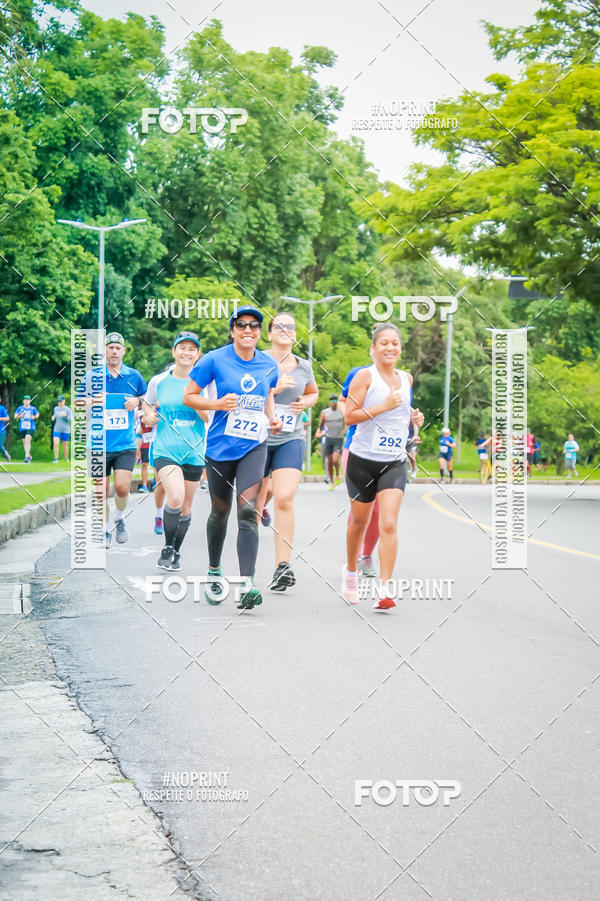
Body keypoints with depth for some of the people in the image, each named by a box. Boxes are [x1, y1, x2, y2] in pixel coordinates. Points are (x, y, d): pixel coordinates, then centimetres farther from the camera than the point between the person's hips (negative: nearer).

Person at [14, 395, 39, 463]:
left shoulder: (33, 408, 4)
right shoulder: (20, 408, 5)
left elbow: (37, 414, 20)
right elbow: (15, 416, 6)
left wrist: (35, 417, -2)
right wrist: (19, 416, -16)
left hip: (31, 427, -3)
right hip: (22, 428, 3)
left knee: (27, 440, -21)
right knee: (24, 442, 9)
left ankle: (27, 456, -24)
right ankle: (29, 455, 27)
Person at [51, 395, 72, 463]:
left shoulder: (67, 409, -10)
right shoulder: (56, 408, 6)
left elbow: (71, 418, -14)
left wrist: (65, 415, -31)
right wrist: (53, 417, 1)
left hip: (65, 430, -3)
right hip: (57, 429, 3)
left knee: (65, 445, 8)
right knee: (55, 444, -13)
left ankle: (66, 459, 26)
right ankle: (56, 459, -6)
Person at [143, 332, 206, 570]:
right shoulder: (158, 381, 2)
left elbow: (210, 418, -2)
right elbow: (147, 403, 21)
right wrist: (149, 415, -1)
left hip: (194, 452, 2)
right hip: (165, 449, -2)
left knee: (186, 506, 8)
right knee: (175, 497, -23)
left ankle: (176, 552, 29)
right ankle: (167, 548, -3)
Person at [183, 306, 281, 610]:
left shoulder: (268, 365, 5)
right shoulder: (215, 360, -6)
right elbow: (188, 396, -2)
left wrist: (272, 418, 5)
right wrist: (218, 404, -18)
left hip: (254, 447, 1)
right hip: (220, 446, -1)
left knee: (247, 511, -14)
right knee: (220, 511, 12)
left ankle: (247, 584, -22)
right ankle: (214, 571, 37)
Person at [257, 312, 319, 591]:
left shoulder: (304, 366, 8)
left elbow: (314, 392, 28)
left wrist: (307, 402, 5)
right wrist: (274, 388, -20)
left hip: (291, 439, 1)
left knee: (284, 499, -18)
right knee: (254, 506, 8)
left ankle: (282, 567, -20)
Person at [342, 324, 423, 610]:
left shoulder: (406, 378, 9)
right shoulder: (365, 376, -7)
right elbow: (349, 416, -13)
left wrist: (413, 416, 6)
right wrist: (384, 406, -21)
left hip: (394, 463, 3)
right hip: (363, 460, -3)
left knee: (389, 525, -12)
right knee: (359, 522, 13)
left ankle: (384, 590, -15)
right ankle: (350, 571, 40)